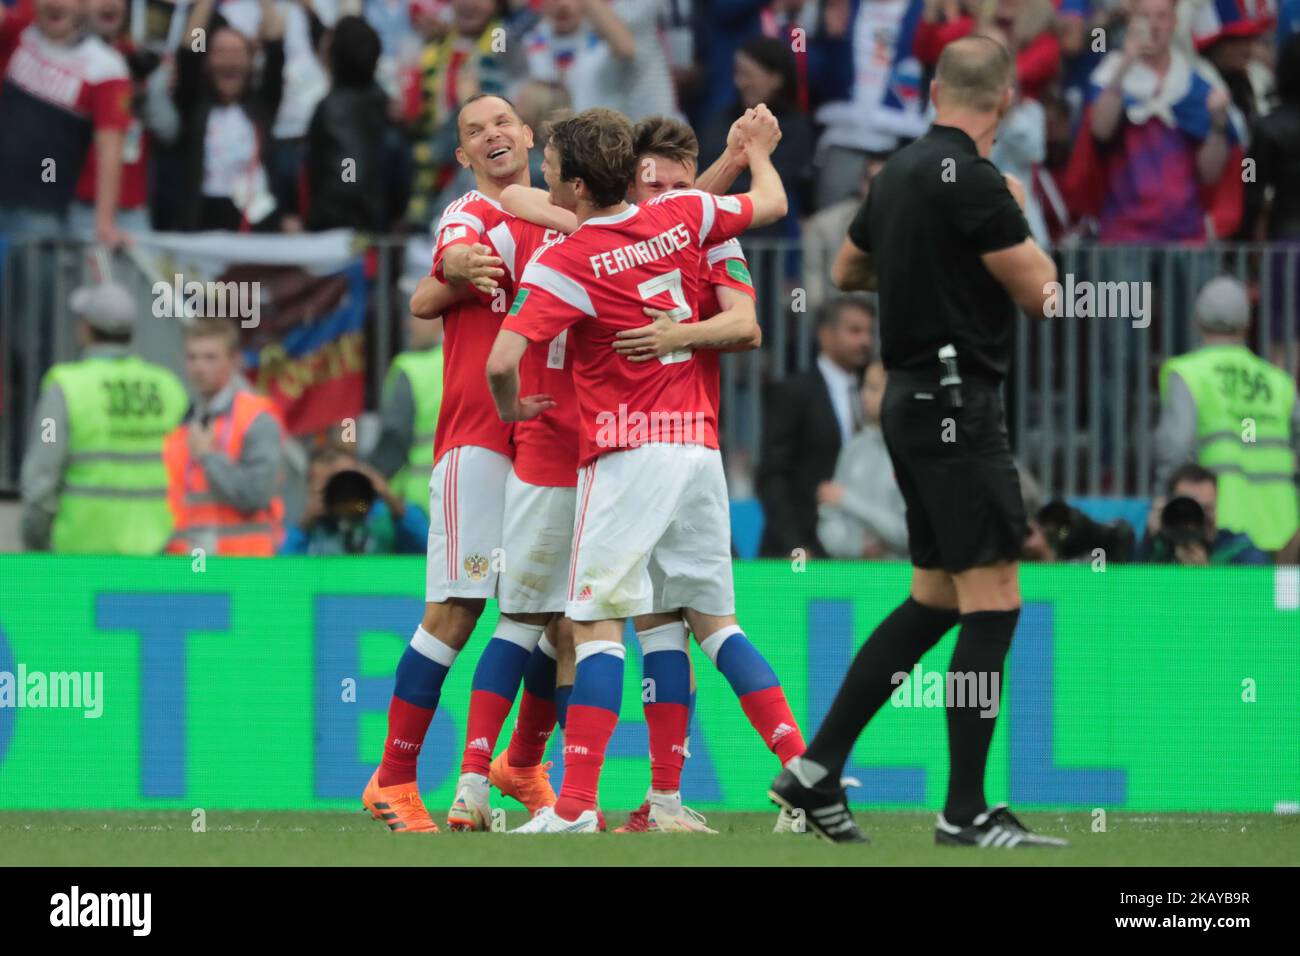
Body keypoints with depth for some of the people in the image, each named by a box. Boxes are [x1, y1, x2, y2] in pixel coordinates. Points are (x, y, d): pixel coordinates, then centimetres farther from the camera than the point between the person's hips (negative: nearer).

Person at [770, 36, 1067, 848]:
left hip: (915, 399, 9)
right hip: (959, 405, -9)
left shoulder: (901, 173, 10)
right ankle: (967, 813, -8)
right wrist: (1019, 218, 5)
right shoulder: (973, 181, -17)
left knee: (934, 601, 14)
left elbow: (848, 272, 25)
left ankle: (817, 770, 14)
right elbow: (1039, 291, -12)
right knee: (993, 605, -8)